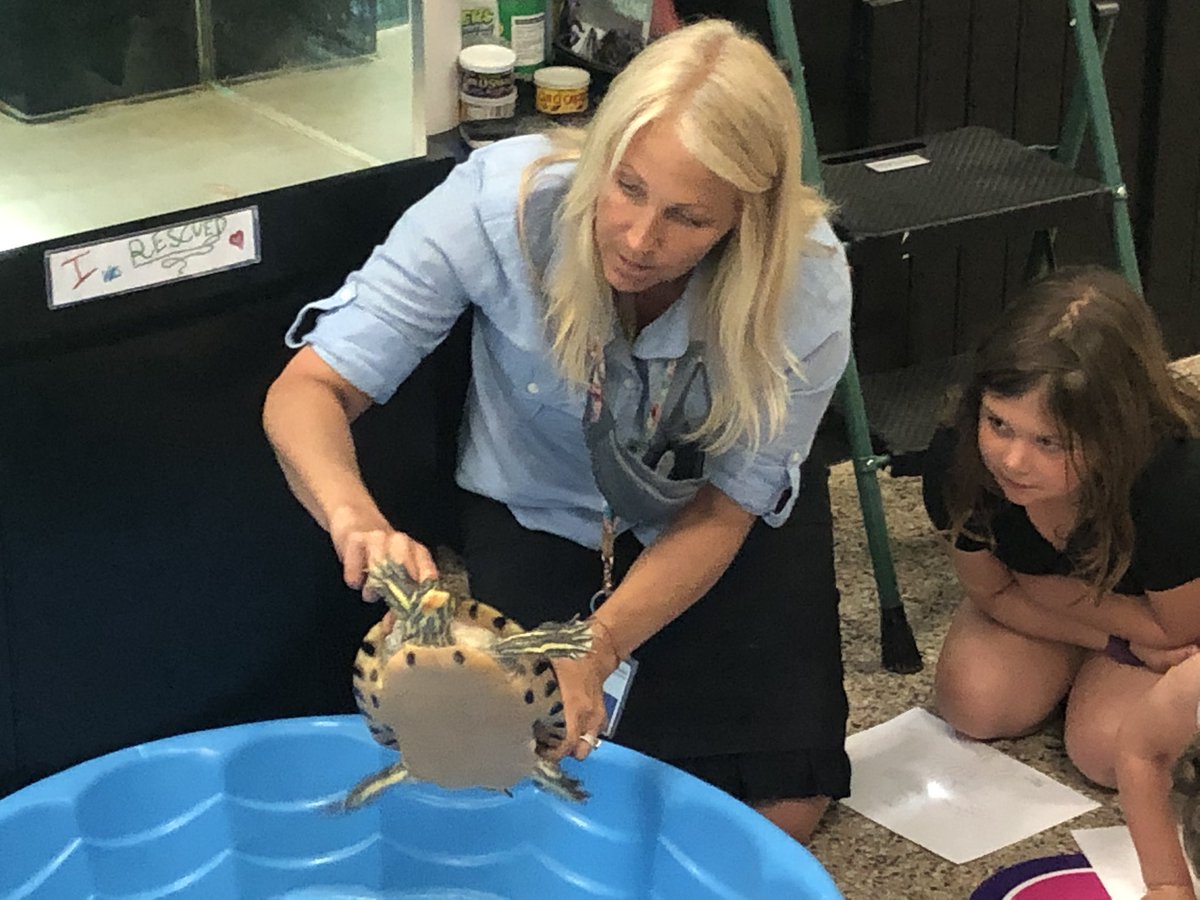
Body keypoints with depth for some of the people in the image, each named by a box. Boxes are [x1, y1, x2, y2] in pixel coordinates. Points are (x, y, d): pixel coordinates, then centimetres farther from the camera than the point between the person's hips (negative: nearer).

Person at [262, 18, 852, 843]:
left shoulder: (806, 285, -32)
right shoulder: (501, 200, -35)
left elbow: (723, 512, -20)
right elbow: (309, 391, -31)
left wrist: (598, 650, -36)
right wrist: (356, 518, -53)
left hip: (726, 514, 1)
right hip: (539, 513, 0)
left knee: (779, 814, -8)